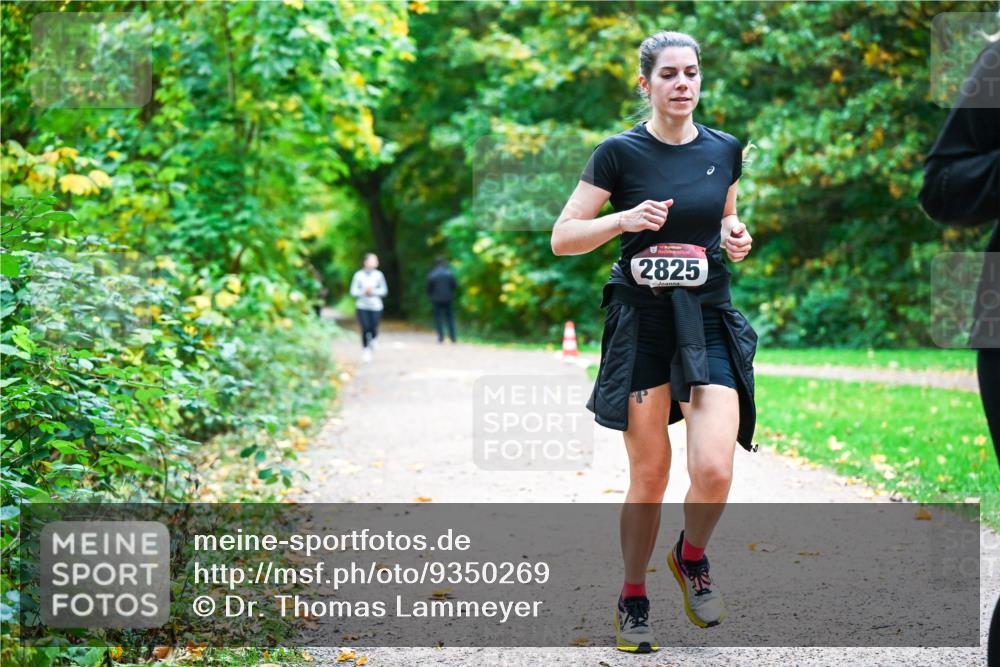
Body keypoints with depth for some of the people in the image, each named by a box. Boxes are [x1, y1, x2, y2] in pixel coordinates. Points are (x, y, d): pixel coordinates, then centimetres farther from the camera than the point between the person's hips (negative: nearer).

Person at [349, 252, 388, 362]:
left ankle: (372, 340, 34)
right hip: (362, 306, -1)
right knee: (365, 329, -7)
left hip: (376, 306, 1)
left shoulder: (378, 275, -1)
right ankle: (365, 350, 12)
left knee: (374, 329, -3)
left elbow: (384, 290, 3)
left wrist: (373, 292, -12)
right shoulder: (359, 275, -3)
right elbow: (353, 291, 0)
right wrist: (364, 292, -15)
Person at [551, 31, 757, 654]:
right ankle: (634, 598, 22)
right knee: (649, 475, 2)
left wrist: (736, 234, 1)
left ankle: (692, 556, 17)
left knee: (714, 469, -14)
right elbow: (562, 238, -2)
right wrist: (624, 219, -18)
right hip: (642, 325, -2)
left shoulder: (725, 150, 6)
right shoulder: (621, 153, -4)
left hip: (710, 322, 2)